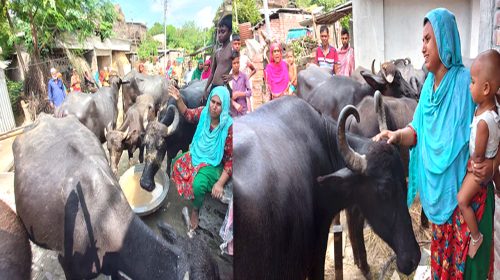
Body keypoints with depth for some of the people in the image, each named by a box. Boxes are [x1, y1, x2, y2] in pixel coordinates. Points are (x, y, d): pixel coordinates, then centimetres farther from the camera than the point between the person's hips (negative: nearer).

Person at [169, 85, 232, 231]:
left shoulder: (229, 127, -24)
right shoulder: (204, 112, -10)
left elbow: (231, 159, -18)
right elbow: (188, 114, 15)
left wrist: (220, 183, -24)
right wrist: (179, 100, -4)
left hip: (213, 164, -6)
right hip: (196, 154, 6)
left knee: (198, 184, -31)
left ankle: (195, 210, 4)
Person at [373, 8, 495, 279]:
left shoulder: (467, 83, -16)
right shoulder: (429, 85, 4)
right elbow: (418, 130, 5)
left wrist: (492, 165, -25)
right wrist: (397, 135, -13)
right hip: (439, 191, 6)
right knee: (441, 251, 21)